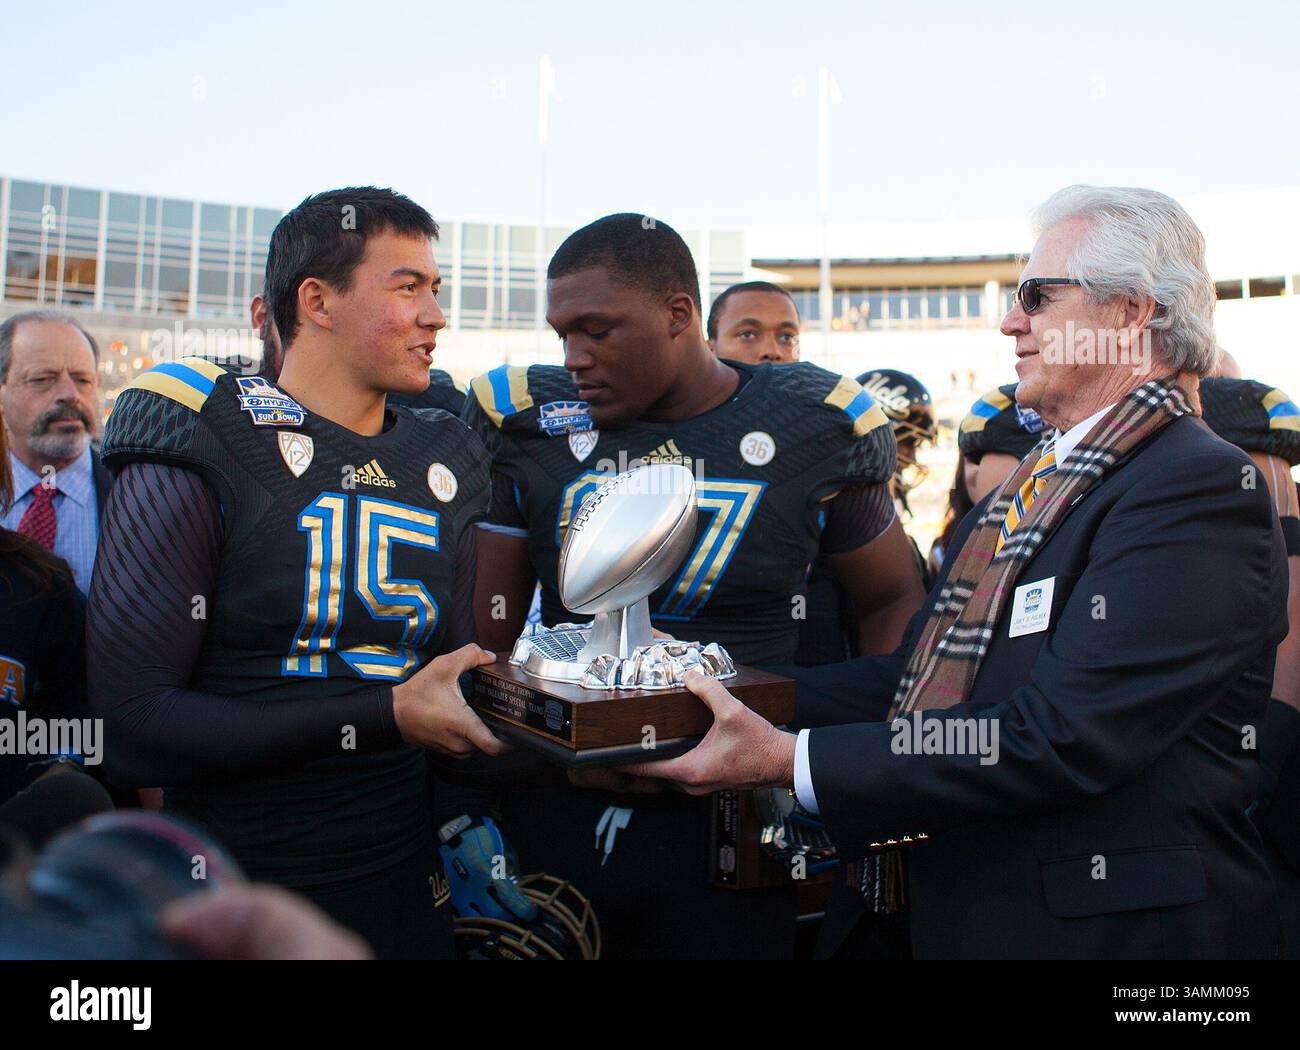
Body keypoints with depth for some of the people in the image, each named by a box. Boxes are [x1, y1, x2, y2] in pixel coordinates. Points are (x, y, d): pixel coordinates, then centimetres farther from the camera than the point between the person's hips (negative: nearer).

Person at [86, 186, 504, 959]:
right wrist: (380, 716, -22)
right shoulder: (198, 448, -13)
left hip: (401, 875, 5)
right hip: (230, 889, -5)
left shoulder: (444, 466, 5)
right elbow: (131, 723, -19)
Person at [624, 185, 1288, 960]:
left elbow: (1061, 738, -27)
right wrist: (750, 702, -4)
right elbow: (921, 677, 7)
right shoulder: (1037, 481, 11)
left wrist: (788, 761, -27)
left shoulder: (1202, 489, -18)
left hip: (1106, 927, -7)